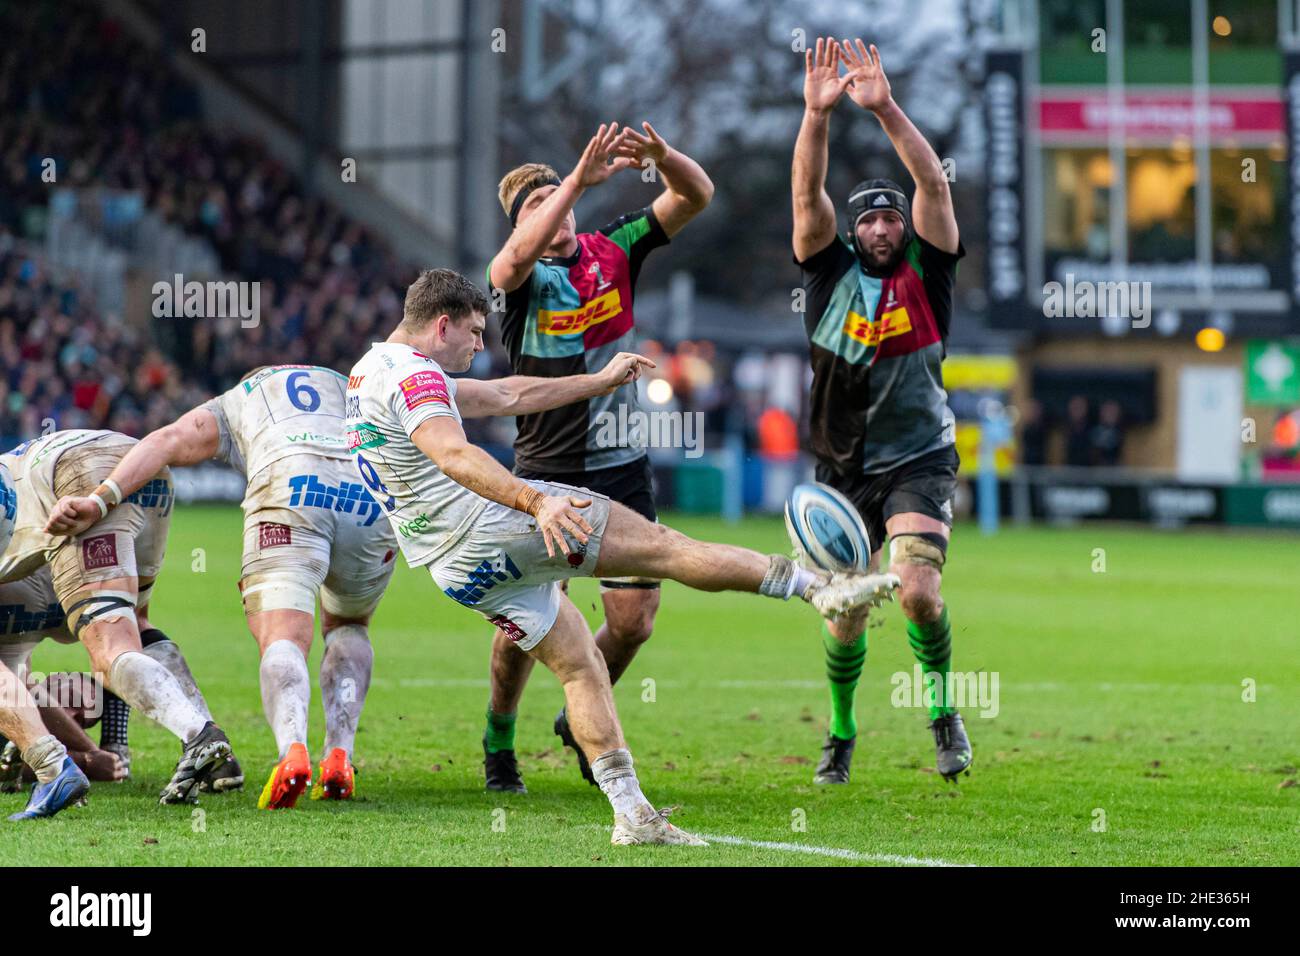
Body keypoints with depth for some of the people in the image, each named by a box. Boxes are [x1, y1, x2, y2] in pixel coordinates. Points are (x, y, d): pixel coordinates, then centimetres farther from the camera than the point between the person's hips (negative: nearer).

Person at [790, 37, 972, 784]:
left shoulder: (925, 272, -1)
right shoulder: (832, 273, 2)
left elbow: (935, 184, -14)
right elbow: (808, 194, -10)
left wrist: (885, 108, -25)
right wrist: (818, 113, -25)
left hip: (919, 463, -2)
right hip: (844, 470, 2)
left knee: (918, 590, -22)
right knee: (845, 617, 3)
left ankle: (944, 712, 2)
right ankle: (841, 733, 27)